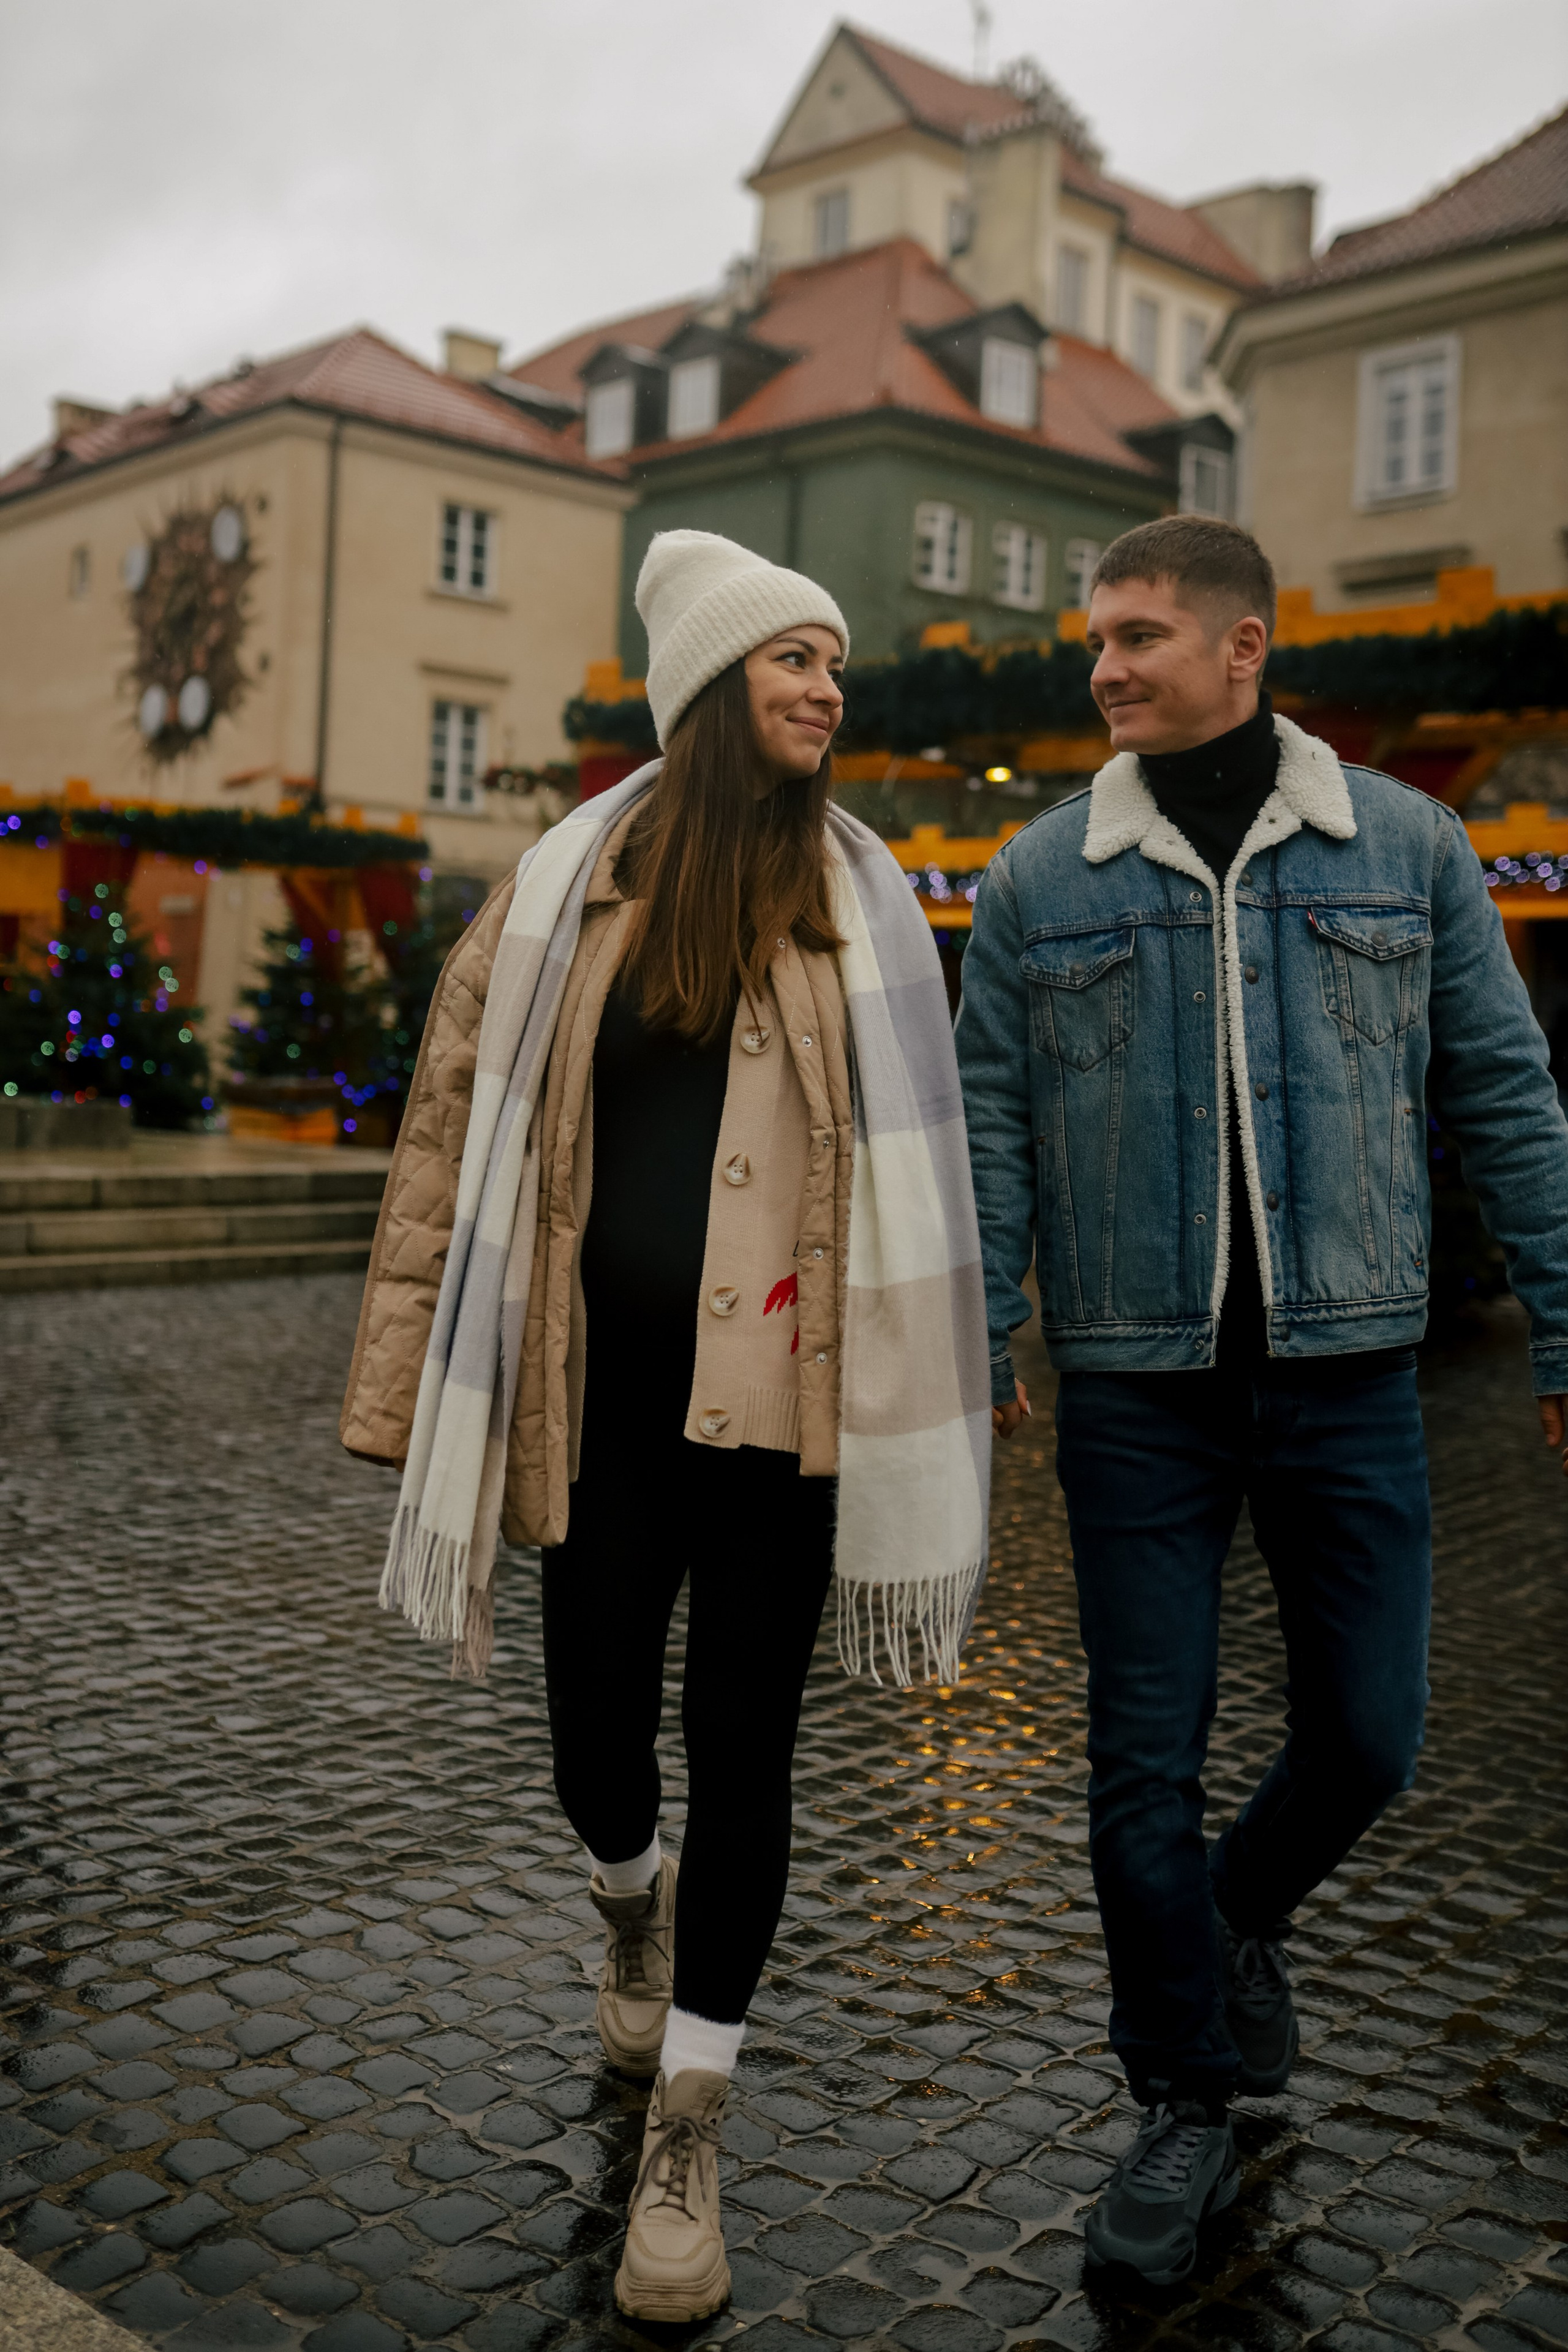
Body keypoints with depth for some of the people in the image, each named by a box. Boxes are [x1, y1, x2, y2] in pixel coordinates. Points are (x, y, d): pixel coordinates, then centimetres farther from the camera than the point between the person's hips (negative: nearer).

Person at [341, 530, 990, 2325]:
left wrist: (916, 1406, 1)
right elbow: (458, 1124, 5)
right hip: (602, 1396, 1)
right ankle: (634, 1908, 48)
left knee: (743, 1753, 5)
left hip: (778, 1399, 0)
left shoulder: (863, 905, 5)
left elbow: (910, 1154, 5)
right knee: (597, 1748, 10)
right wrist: (418, 1376, 1)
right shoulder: (568, 888, 4)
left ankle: (685, 2145, 22)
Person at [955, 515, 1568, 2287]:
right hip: (1136, 1384, 0)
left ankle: (1236, 1919, 41)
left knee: (1367, 1736, 7)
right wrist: (976, 1349, -3)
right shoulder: (1041, 877, 2)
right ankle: (1188, 2103, 26)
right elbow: (990, 1129, 3)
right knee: (1144, 1761, 6)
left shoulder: (1405, 848, 2)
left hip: (1345, 1369, 1)